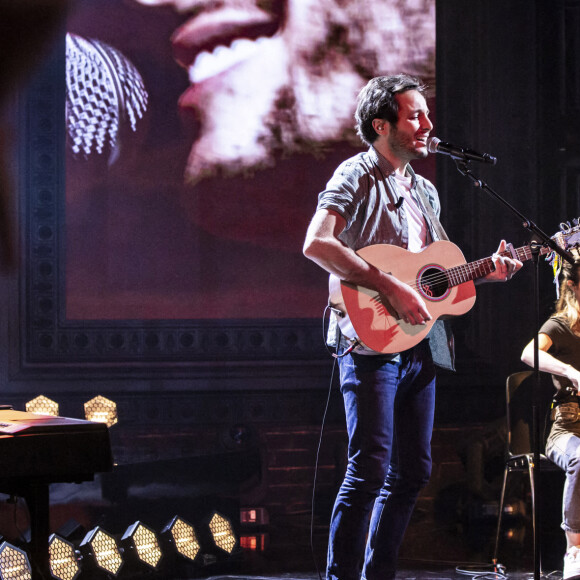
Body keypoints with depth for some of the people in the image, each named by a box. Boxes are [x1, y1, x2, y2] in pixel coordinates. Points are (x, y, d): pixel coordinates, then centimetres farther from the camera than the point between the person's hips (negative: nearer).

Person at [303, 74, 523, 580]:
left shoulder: (426, 192, 20)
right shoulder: (356, 177, -6)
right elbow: (316, 244, -22)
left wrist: (485, 272, 8)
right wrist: (391, 288, -24)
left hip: (420, 345, 9)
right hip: (372, 339, -9)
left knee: (412, 473, 10)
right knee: (370, 471, -14)